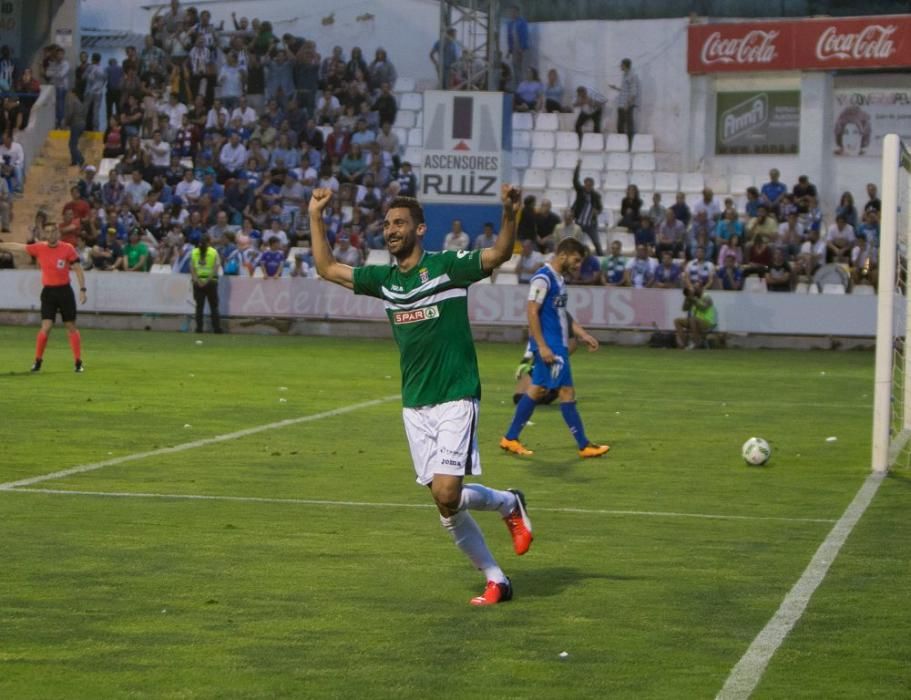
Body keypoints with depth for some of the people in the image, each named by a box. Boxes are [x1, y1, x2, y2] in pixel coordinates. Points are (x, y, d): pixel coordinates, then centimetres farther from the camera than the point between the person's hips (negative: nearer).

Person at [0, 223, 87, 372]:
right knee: (46, 327, -8)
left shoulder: (68, 249, -6)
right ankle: (38, 361, 5)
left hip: (65, 291, -1)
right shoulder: (39, 248, 0)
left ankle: (78, 362, 11)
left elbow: (78, 269, -3)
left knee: (71, 327, 4)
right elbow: (17, 247, 5)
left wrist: (82, 290, -9)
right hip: (48, 292, 1)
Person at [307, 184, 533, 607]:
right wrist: (315, 216, 14)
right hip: (414, 405, 6)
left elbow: (500, 253, -17)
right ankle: (496, 580, 14)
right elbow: (327, 269, 19)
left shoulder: (447, 267, -6)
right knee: (445, 503, 2)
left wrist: (509, 212, -34)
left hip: (455, 399, -6)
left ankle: (509, 503, 12)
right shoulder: (384, 279, 10)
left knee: (447, 494, -18)